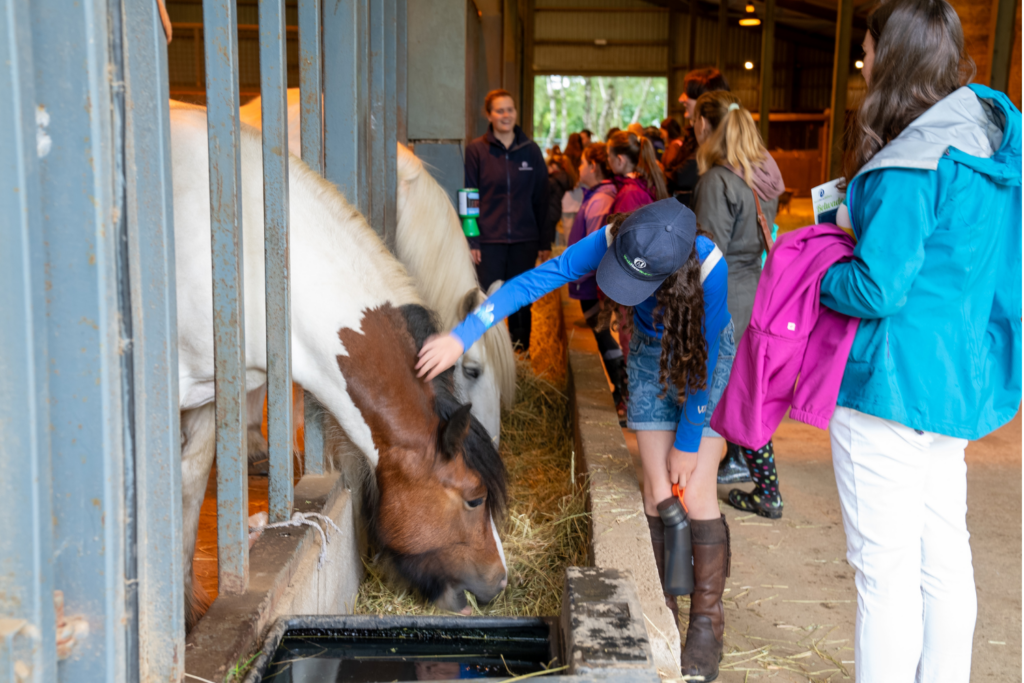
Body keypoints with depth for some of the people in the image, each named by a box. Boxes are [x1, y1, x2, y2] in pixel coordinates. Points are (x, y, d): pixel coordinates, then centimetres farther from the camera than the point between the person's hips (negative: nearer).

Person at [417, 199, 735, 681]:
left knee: (696, 492, -8)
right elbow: (532, 282, -30)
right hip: (650, 351, 3)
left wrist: (687, 443, -15)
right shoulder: (611, 242, -30)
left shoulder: (709, 268, -36)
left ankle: (707, 624, 8)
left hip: (707, 354, -3)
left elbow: (702, 361, -25)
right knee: (658, 491, 0)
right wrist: (462, 335, -37)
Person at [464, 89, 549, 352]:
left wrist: (544, 241, 4)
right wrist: (471, 241, -8)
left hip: (525, 241, 2)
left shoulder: (530, 150, 6)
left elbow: (541, 198, 8)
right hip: (489, 241, -2)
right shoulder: (476, 150, -1)